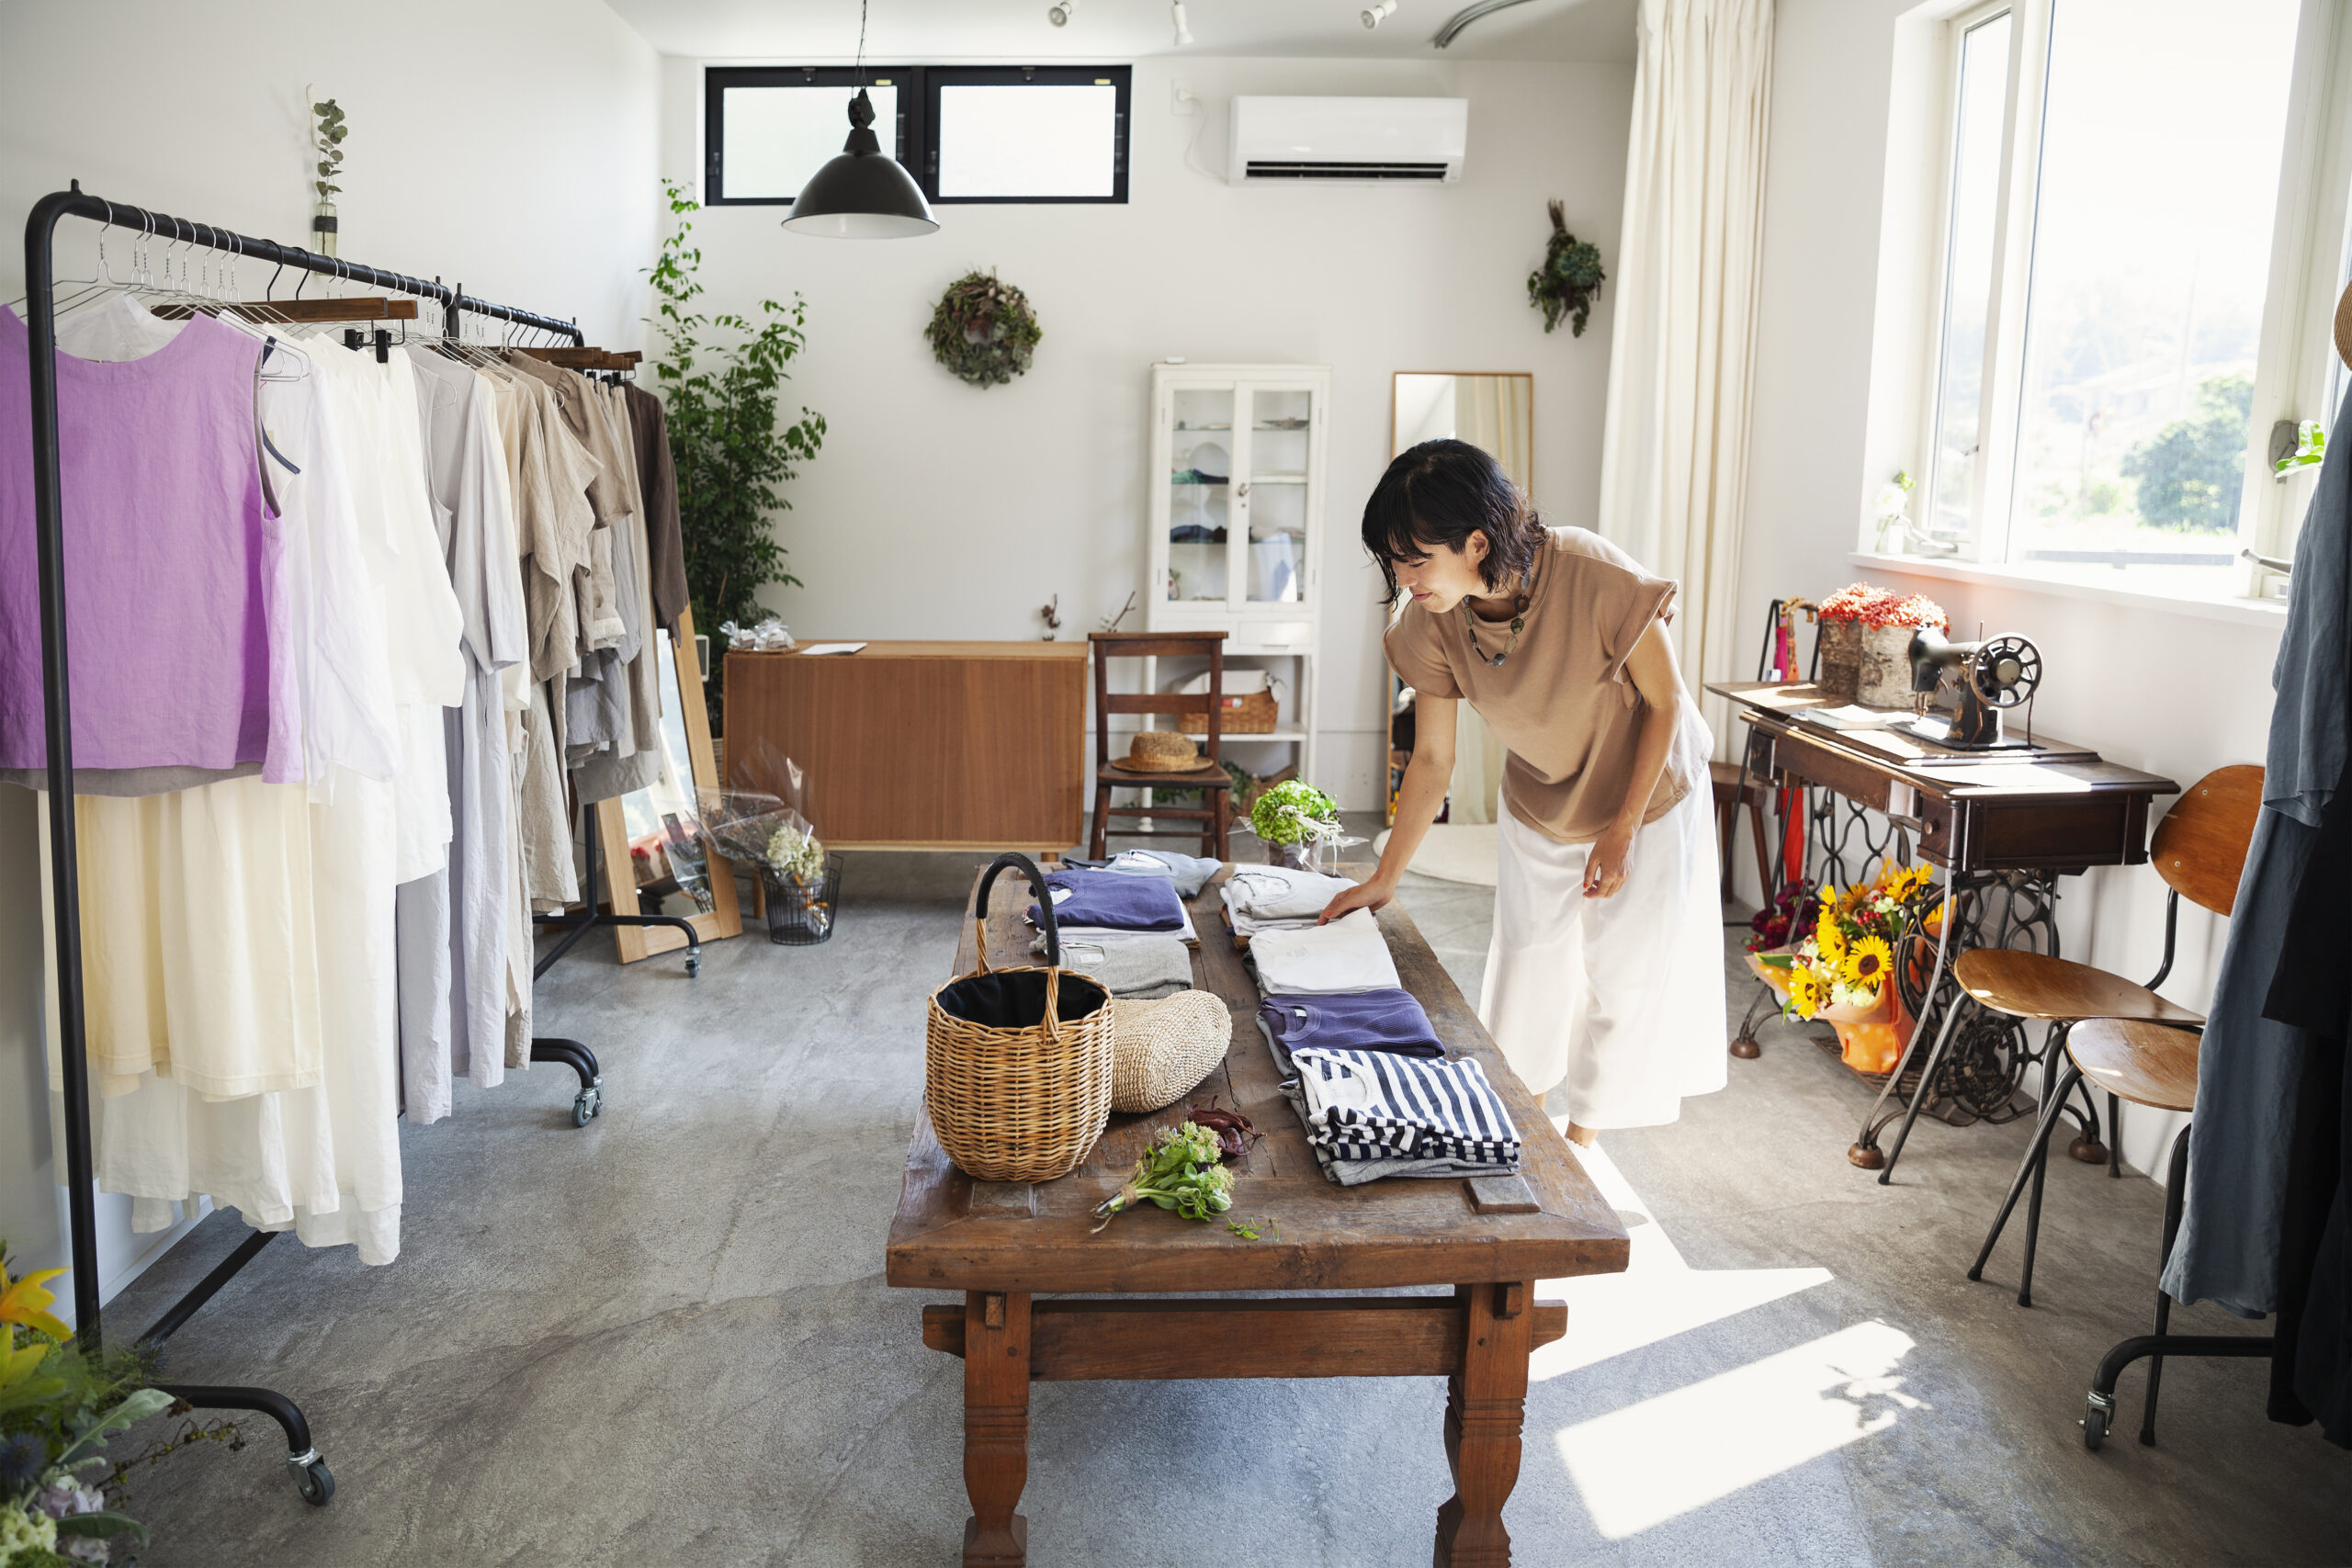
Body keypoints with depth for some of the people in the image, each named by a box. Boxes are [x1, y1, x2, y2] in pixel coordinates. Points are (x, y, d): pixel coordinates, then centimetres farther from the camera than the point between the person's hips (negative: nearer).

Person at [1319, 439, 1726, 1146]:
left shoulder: (1594, 578, -37)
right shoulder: (1431, 622, -23)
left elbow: (1665, 703, -22)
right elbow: (1432, 758, -12)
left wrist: (1620, 832, -18)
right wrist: (1384, 879, -8)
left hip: (1646, 793, -3)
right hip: (1539, 804, 4)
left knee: (1623, 972, 6)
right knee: (1526, 960, 13)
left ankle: (1581, 1137, 27)